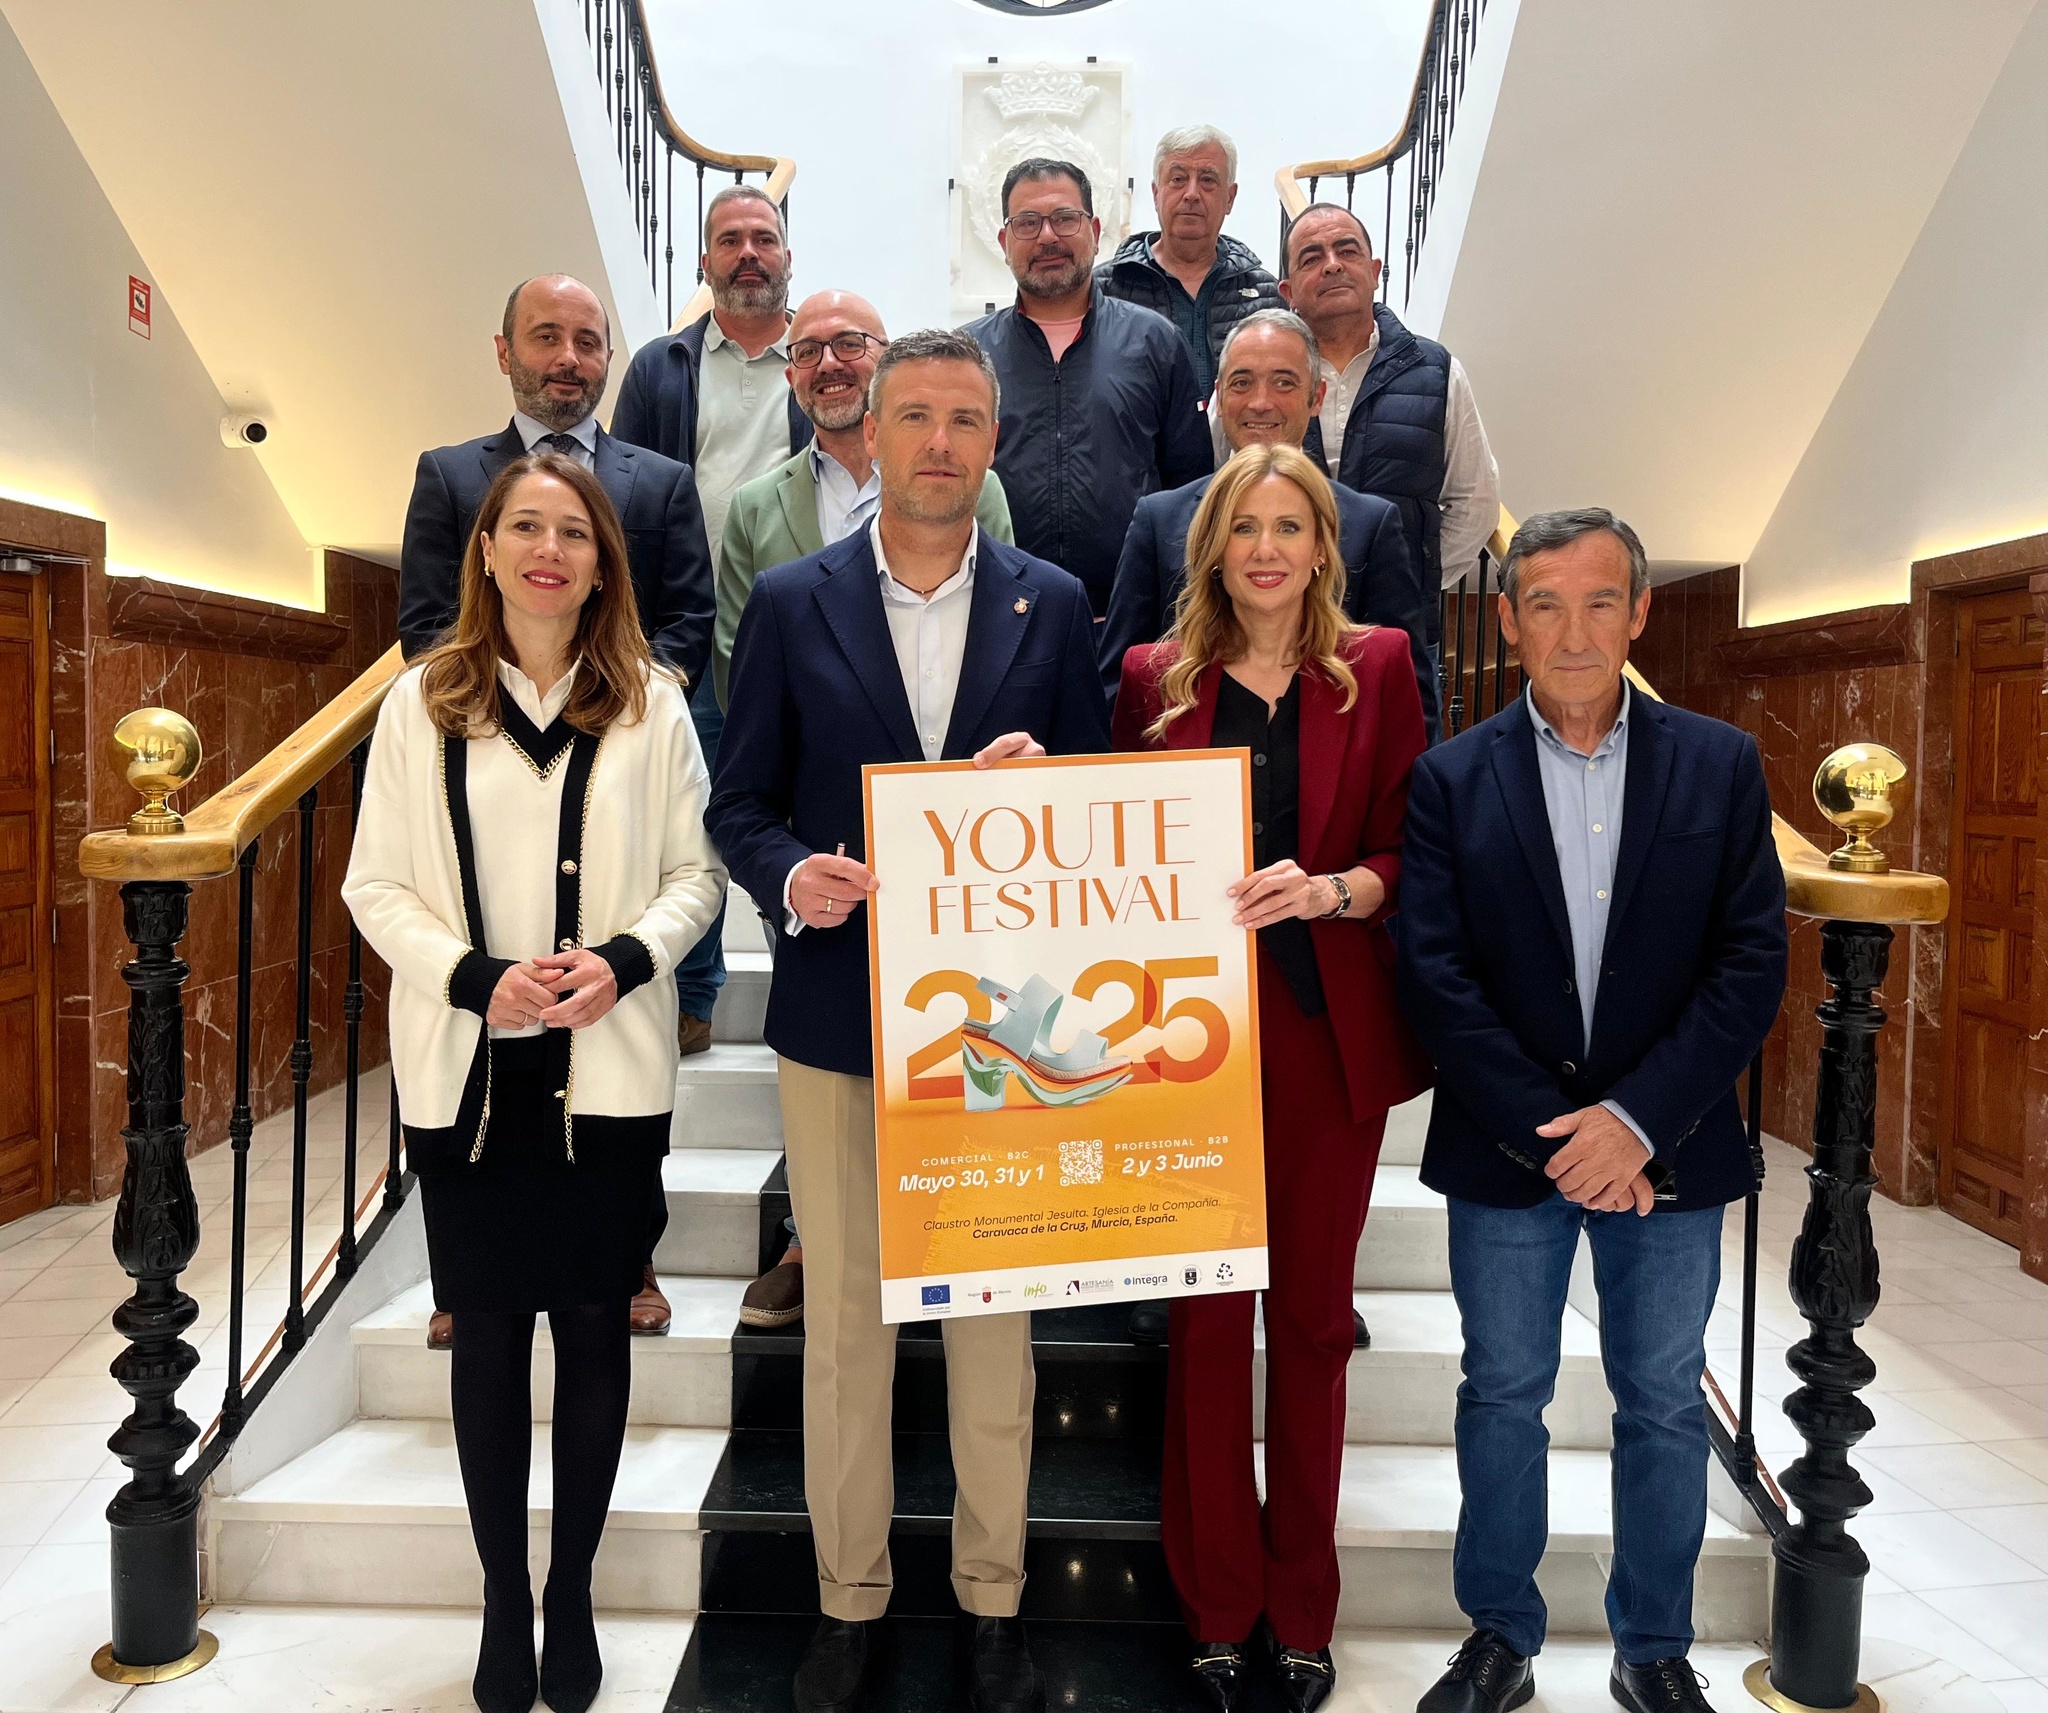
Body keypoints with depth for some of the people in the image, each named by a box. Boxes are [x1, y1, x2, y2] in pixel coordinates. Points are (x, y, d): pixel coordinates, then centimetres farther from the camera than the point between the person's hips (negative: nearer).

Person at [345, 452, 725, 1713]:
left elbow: (698, 869, 3)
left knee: (594, 1328, 8)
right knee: (491, 1332, 10)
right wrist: (476, 978, -13)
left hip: (610, 1071, 0)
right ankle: (505, 1600, 27)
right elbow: (377, 883, 2)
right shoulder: (424, 701, 3)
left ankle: (572, 1594, 27)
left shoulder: (650, 702, 3)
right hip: (470, 1072, 0)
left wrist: (627, 960, -14)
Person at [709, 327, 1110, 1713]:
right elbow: (742, 804, 4)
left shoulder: (1054, 606, 5)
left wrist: (1039, 782, -16)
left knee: (996, 1311, 10)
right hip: (837, 1008, 0)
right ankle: (850, 1601, 30)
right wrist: (792, 876, -16)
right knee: (843, 1316, 10)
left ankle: (994, 1600, 30)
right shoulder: (790, 604, 4)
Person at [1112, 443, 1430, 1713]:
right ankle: (1218, 1608, 24)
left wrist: (1329, 888, -17)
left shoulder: (1376, 667, 5)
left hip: (1330, 1027, 1)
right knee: (1207, 1313, 5)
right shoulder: (1156, 678, 6)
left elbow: (1411, 851, 1)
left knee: (1314, 1311, 10)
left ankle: (1304, 1608, 28)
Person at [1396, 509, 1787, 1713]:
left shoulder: (1722, 766, 1)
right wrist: (1550, 1134, -14)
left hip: (1667, 1151, 1)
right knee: (1502, 1399, 12)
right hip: (1505, 1153, 0)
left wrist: (1637, 1119, -14)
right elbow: (1438, 978, -8)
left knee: (1665, 1407, 13)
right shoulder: (1453, 781, -2)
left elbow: (1753, 965, -5)